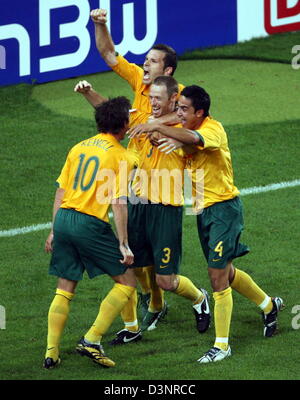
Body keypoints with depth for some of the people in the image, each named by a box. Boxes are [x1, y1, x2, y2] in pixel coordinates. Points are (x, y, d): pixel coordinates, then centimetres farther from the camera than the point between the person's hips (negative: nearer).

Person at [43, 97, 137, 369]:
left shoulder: (79, 148, 14)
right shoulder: (121, 156, -5)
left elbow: (61, 192, 15)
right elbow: (118, 203, -11)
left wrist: (54, 231, 22)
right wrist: (123, 244, -9)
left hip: (64, 218, 7)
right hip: (90, 224, -6)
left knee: (64, 290, 16)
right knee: (127, 282, 6)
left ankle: (51, 352, 10)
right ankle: (91, 341, -2)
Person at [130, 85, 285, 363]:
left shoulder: (213, 129, -21)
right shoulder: (186, 128, 5)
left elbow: (193, 139, -42)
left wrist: (157, 128, -44)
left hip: (224, 207, -9)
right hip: (203, 209, 9)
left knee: (218, 276, -8)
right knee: (225, 272, 19)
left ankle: (221, 345, -1)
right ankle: (269, 305, 43)